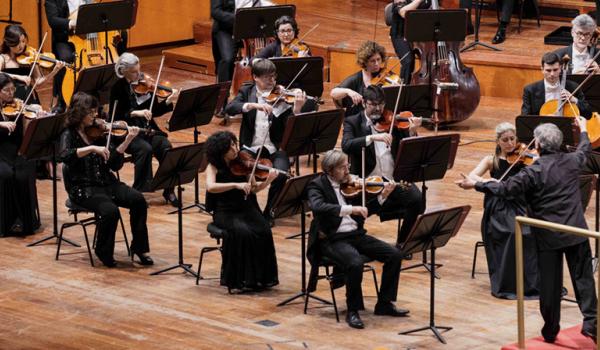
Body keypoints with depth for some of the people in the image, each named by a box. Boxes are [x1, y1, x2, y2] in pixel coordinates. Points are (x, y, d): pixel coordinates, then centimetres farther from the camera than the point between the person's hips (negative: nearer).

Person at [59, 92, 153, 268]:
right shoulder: (69, 135, -5)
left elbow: (115, 164, 4)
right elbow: (64, 156, -28)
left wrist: (127, 141, -7)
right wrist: (92, 148, -34)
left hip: (107, 182, 5)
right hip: (83, 188, -5)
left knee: (138, 200, -18)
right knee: (110, 211, -31)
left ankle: (139, 247, -3)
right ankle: (104, 252, -5)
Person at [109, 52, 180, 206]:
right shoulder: (118, 88, -5)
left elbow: (155, 111, 8)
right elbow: (115, 116, -12)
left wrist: (169, 101, -10)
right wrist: (135, 113, -25)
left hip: (147, 129, 4)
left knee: (166, 147, -25)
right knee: (145, 149, -33)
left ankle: (169, 190, -13)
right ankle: (139, 192, -20)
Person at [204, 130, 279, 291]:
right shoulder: (214, 167, -6)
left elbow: (253, 189, 7)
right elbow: (210, 187, -26)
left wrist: (268, 181, -13)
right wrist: (236, 185, -34)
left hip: (246, 208, 3)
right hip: (225, 212, -3)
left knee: (264, 231, -24)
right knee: (242, 232, -33)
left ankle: (263, 277, -11)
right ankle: (242, 278, -20)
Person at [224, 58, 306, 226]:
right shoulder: (247, 92, 6)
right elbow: (229, 108, -13)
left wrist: (297, 109, -27)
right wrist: (253, 105, -28)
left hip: (275, 148, 0)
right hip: (251, 148, 0)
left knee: (281, 173, -29)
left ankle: (269, 212, -4)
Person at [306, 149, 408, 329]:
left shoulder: (349, 183, 12)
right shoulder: (317, 185, -7)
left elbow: (364, 211, 19)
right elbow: (318, 207, -28)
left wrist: (382, 197, 3)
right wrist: (350, 208, -35)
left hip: (356, 234, 7)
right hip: (332, 239, -7)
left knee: (394, 255, -7)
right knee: (355, 263, -35)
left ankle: (384, 303, 7)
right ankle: (353, 311, -15)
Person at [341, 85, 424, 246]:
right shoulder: (352, 122, 4)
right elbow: (346, 146, -15)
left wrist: (411, 132, -11)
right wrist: (372, 138, -28)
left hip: (394, 179, 3)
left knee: (417, 201, -22)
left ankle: (402, 242, 0)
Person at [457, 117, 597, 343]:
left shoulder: (534, 171, -13)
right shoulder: (572, 161, 1)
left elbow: (505, 189, -13)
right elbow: (585, 149, 25)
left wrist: (475, 185, -3)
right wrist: (583, 131, 44)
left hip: (548, 236, -3)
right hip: (576, 232, 3)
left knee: (549, 282, 7)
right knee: (583, 277, 9)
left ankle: (551, 330, 16)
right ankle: (590, 322, 1)